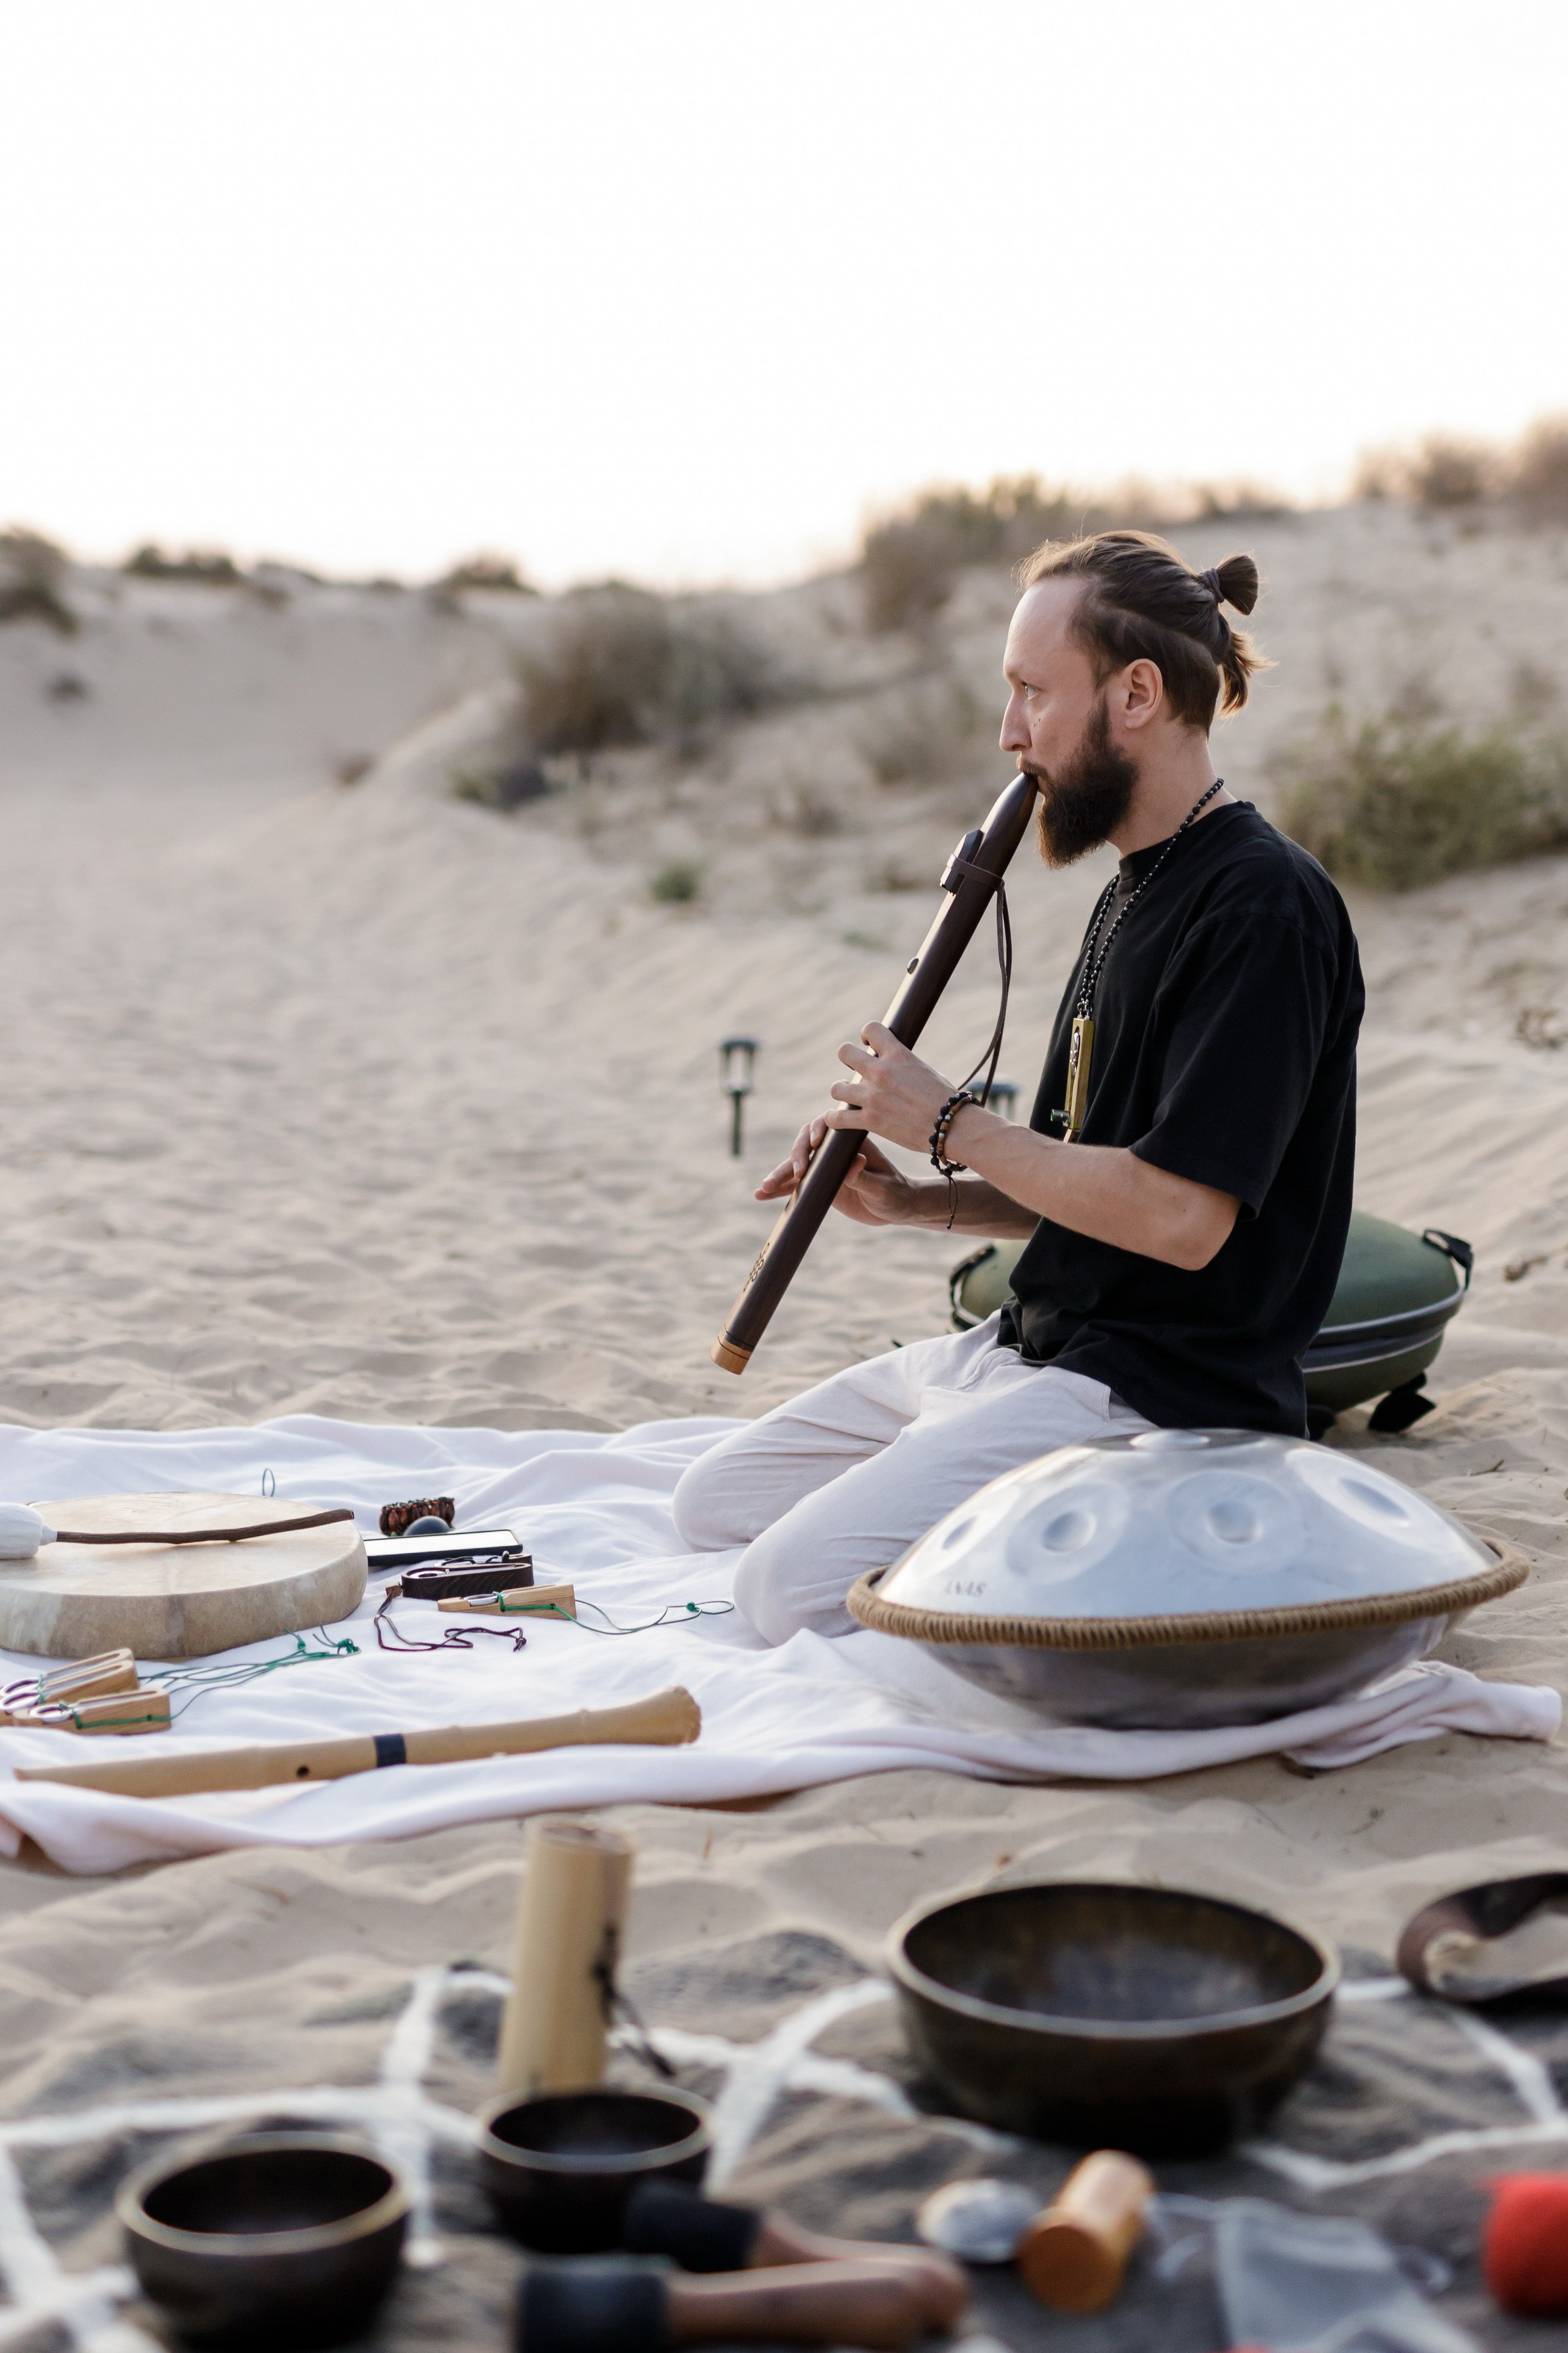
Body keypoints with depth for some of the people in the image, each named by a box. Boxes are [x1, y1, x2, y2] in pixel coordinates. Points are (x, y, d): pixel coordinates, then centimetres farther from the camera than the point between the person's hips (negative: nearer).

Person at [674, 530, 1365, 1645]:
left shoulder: (1263, 904, -17)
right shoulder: (1139, 889, 15)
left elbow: (1181, 1217, -24)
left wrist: (951, 1124, -12)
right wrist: (914, 1200, 3)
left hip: (1168, 1393, -10)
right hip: (1035, 1345, 10)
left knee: (795, 1585, -22)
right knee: (711, 1505, 11)